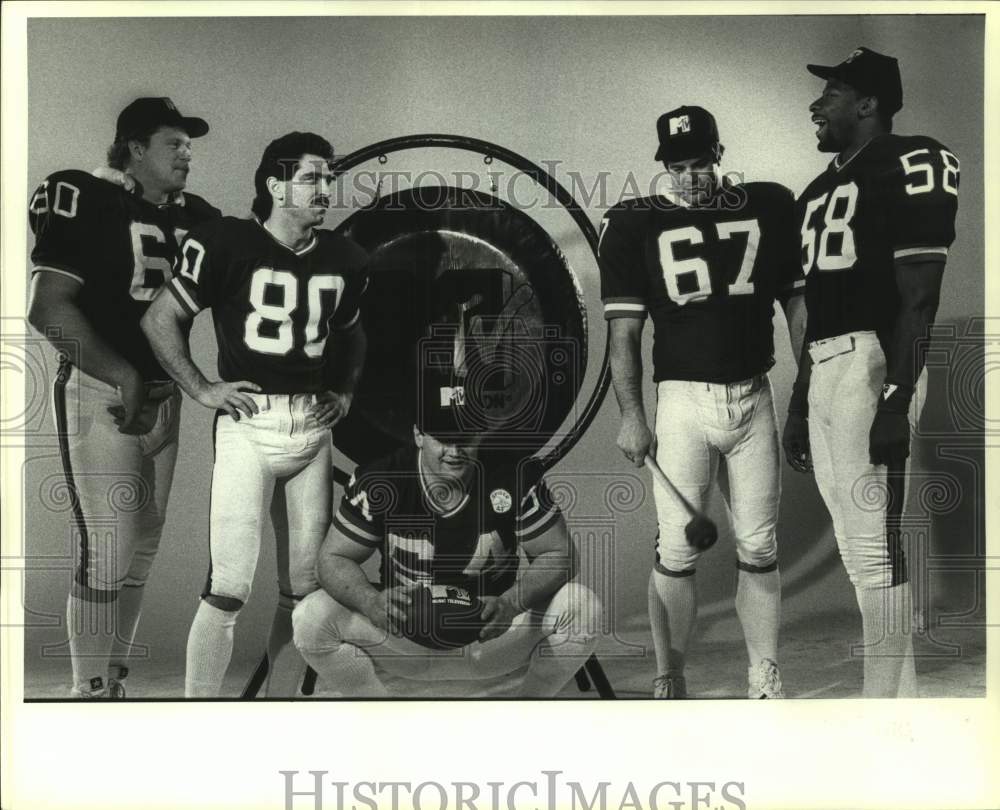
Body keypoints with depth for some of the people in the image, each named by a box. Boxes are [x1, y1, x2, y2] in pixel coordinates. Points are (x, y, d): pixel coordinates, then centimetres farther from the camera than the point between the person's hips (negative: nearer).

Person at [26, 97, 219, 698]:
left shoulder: (196, 216, 8)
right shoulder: (86, 200, -10)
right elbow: (47, 309, -17)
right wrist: (124, 376, -19)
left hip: (164, 395, 7)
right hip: (99, 393, -6)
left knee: (144, 546, 11)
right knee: (106, 552, -8)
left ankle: (118, 681, 23)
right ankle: (91, 690, 4)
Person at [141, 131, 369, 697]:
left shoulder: (344, 259, 10)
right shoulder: (228, 243, -6)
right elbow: (161, 321, 1)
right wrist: (201, 389, -2)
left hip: (314, 428, 6)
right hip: (249, 425, -5)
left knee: (304, 588, 9)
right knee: (230, 588, -10)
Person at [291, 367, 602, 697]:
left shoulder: (516, 478, -14)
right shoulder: (377, 481, -14)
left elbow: (559, 554, -10)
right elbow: (334, 558, -9)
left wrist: (512, 603, -30)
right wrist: (372, 602, -32)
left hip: (492, 637, 0)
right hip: (404, 638, 0)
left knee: (582, 608, -23)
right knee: (311, 618, -22)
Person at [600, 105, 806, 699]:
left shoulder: (770, 206, 7)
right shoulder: (635, 224, 2)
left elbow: (798, 304, 11)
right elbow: (625, 331, 0)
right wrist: (632, 415, -8)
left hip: (755, 398, 2)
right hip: (683, 399, -2)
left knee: (759, 549, 6)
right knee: (677, 552, -2)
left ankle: (767, 684, 15)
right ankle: (669, 682, 9)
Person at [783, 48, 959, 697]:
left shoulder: (909, 166, -6)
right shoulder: (821, 188, 21)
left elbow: (918, 294, -13)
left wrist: (898, 395, -21)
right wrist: (799, 404, 24)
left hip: (872, 364, -9)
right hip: (824, 371, 9)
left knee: (874, 541, -9)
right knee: (859, 547, 11)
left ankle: (885, 699, -2)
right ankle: (903, 693, 20)